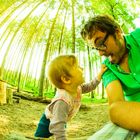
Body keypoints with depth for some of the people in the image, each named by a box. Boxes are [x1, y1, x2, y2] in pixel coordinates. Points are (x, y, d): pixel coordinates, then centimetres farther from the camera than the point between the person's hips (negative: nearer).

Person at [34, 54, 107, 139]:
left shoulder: (77, 88, -17)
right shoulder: (62, 100, -45)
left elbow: (90, 86, 3)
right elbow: (57, 126, -49)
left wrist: (100, 73, -1)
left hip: (61, 122, 8)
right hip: (48, 123, -8)